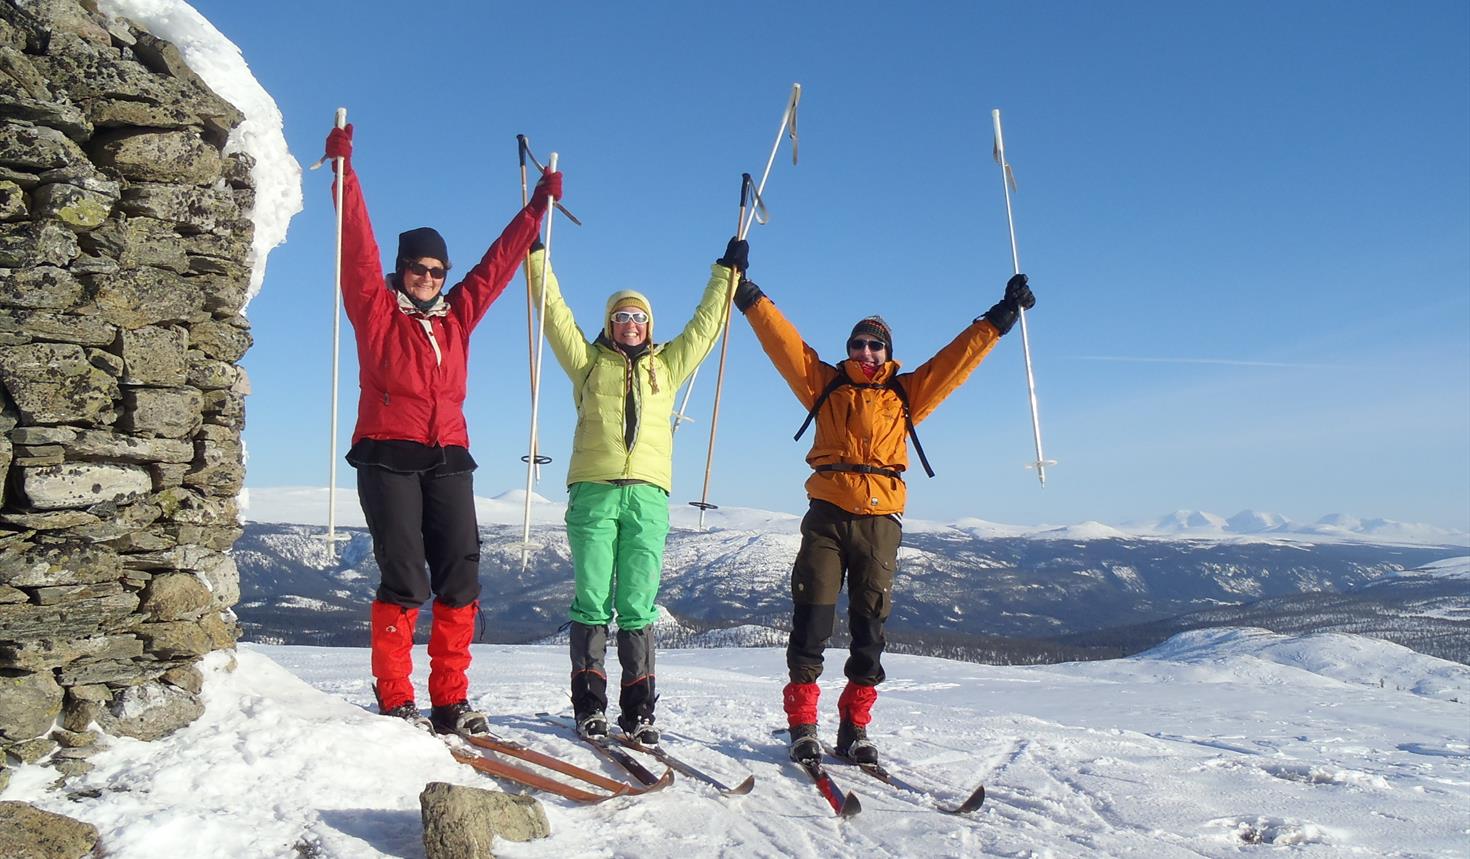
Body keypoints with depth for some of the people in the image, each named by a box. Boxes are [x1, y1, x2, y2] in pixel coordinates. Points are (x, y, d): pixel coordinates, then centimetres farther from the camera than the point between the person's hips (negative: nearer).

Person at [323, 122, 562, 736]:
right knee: (404, 579, -10)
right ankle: (393, 700, -2)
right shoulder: (376, 310, 8)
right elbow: (358, 245, 0)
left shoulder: (457, 315, 18)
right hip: (388, 456, -4)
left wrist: (539, 204, 25)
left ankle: (450, 700, 3)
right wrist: (343, 167, -5)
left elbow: (499, 260, 22)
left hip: (448, 459, 4)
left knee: (460, 577, -3)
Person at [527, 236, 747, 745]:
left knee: (638, 606, 0)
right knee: (592, 601, -2)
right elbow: (553, 311, 13)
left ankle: (638, 711, 3)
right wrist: (535, 253, 11)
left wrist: (727, 272, 30)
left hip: (648, 496, 1)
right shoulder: (588, 361, 15)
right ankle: (589, 706, 4)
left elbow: (705, 324, 27)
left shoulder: (667, 365, 21)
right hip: (594, 492, -1)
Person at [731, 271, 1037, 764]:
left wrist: (1002, 315, 10)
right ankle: (802, 724, 3)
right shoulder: (825, 383, 13)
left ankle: (854, 727, 12)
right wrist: (750, 296, 4)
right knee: (812, 616, -4)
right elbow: (782, 340, 9)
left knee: (870, 622, 4)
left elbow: (959, 356, 13)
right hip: (828, 514, -1)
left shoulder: (907, 392, 14)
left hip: (881, 519, 1)